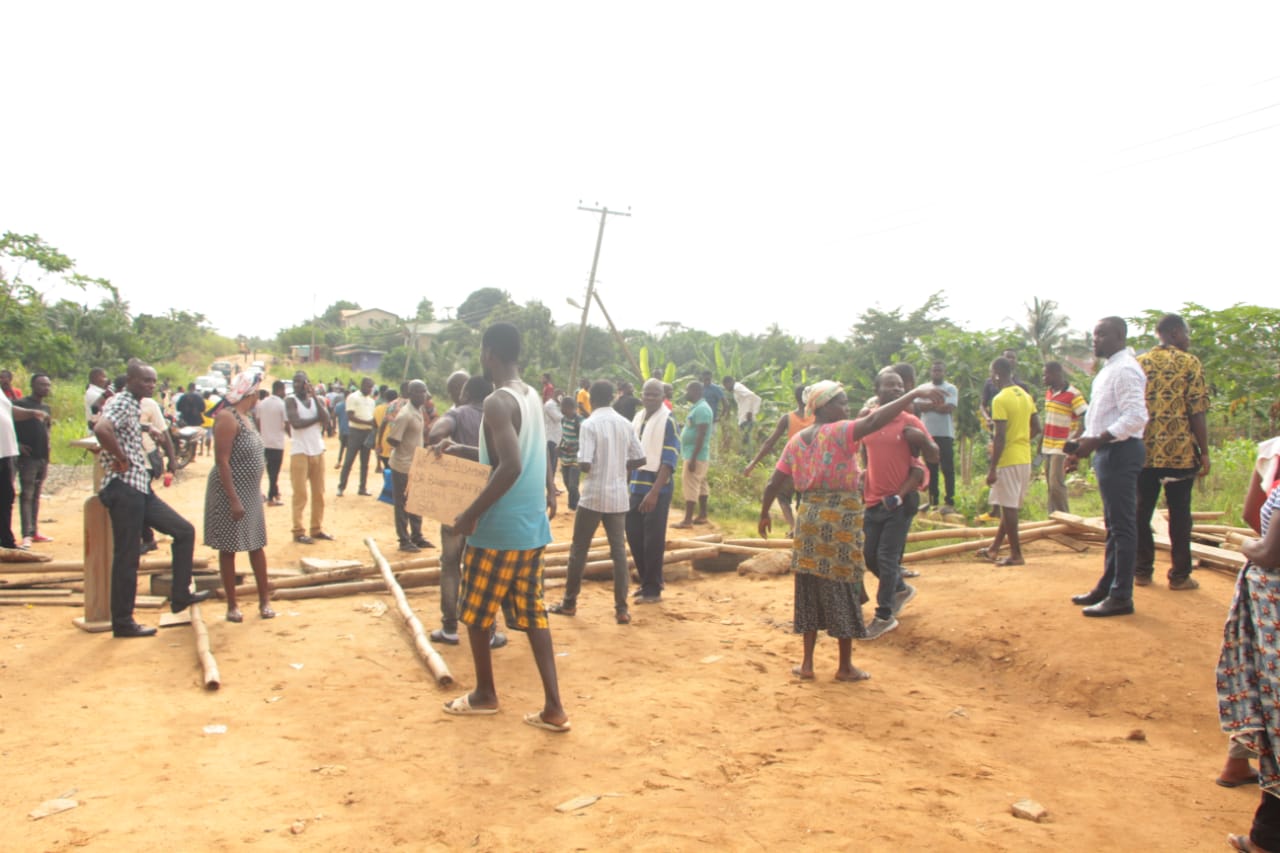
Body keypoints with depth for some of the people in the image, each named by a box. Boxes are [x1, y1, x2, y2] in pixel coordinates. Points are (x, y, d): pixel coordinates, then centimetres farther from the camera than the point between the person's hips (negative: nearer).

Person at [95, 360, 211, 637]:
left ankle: (180, 596, 17)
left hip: (141, 488, 10)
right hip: (124, 489, -10)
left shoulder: (133, 406, 17)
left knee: (184, 531, 11)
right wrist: (121, 460, -22)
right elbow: (101, 429, -33)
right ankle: (122, 622, 8)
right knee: (127, 557, -2)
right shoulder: (121, 402, -13)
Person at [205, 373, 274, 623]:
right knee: (229, 548, 3)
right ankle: (232, 605, 13)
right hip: (231, 492, -8)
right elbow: (222, 461, -21)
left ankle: (264, 600, 20)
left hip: (251, 492, 8)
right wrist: (233, 500, -24)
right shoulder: (227, 418, -16)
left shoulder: (246, 417, 10)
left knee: (257, 545, 12)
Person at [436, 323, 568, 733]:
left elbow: (511, 466, -30)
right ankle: (553, 707, 10)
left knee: (475, 613, 12)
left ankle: (484, 694, 28)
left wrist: (472, 513, -22)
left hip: (499, 529, -8)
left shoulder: (497, 402, -18)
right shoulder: (532, 397, 10)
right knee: (532, 613, 11)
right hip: (531, 526, 8)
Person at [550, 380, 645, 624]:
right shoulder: (625, 424, 4)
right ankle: (622, 608, 5)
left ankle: (569, 603, 19)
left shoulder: (590, 424, -12)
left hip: (594, 496, -4)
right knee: (619, 551, 6)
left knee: (579, 549, 9)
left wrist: (578, 465, 4)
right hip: (619, 497, 4)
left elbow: (585, 465, -18)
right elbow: (640, 459, 7)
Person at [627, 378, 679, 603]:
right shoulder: (637, 418, 10)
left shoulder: (668, 421, -11)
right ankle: (645, 583, 26)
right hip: (636, 485, 7)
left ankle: (653, 590, 12)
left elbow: (670, 461, -16)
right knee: (634, 536, 11)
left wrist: (654, 492, -22)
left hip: (657, 487, -7)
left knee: (653, 540, 0)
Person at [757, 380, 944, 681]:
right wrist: (913, 395, -27)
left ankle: (807, 663, 18)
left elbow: (774, 483, 9)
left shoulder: (796, 440, 8)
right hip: (841, 519, -6)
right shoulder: (839, 432, -11)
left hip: (809, 518, 6)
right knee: (843, 591, 6)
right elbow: (873, 421, -27)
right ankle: (845, 666, 17)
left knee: (811, 591, 13)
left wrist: (764, 514, 22)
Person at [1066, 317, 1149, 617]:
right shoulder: (1110, 370, 17)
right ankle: (1107, 587, 26)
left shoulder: (1124, 369, -15)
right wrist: (1084, 446, 17)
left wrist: (1096, 440, -26)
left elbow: (1136, 417, -24)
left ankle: (1121, 597, 3)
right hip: (1109, 451, 11)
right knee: (1113, 525, 16)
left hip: (1120, 452, -11)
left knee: (1122, 526, -4)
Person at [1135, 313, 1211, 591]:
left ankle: (1142, 571, 13)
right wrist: (1204, 452, -1)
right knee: (1179, 513, 5)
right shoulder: (1189, 363, -3)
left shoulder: (1138, 363, 8)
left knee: (1142, 511, 9)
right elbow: (1197, 412, -8)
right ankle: (1180, 575, 10)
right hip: (1180, 452, -3)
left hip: (1144, 451, 3)